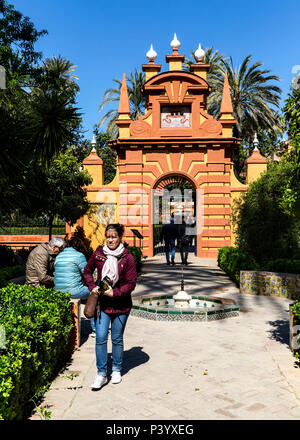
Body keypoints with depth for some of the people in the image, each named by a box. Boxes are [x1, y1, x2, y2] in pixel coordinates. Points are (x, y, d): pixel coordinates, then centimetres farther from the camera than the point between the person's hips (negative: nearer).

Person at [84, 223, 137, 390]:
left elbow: (131, 283, -7)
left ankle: (117, 370, 30)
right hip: (102, 302, 2)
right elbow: (87, 271, 14)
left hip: (121, 304, -1)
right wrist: (93, 287, -1)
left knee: (117, 339, 11)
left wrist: (115, 293, -17)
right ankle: (101, 374, 11)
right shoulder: (98, 253, -1)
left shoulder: (127, 257, -9)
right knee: (100, 338, -2)